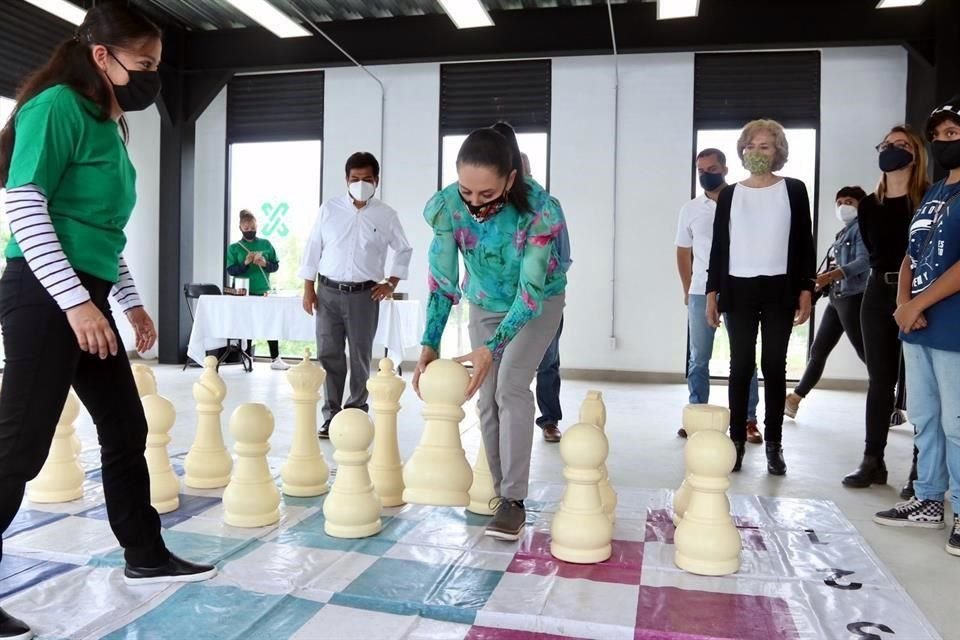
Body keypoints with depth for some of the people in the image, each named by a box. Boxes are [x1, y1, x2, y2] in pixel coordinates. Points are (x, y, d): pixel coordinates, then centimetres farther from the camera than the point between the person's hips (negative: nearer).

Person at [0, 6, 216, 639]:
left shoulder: (109, 127, 16)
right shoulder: (57, 107, -9)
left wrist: (131, 301, 20)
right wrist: (75, 301, -21)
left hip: (86, 298, 9)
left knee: (127, 429, 13)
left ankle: (146, 555, 26)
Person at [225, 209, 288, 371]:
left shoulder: (266, 244, 7)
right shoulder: (234, 248, 2)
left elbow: (276, 266, 8)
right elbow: (231, 270, -3)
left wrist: (265, 263, -13)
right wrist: (245, 263, -19)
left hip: (264, 292, 2)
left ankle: (275, 359, 5)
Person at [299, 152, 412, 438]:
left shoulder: (386, 215, 3)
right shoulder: (329, 209, 4)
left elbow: (404, 250, 14)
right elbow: (313, 249, 7)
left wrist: (391, 283, 6)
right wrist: (308, 289, 3)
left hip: (365, 294, -1)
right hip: (328, 291, 1)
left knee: (360, 356, 4)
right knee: (329, 355, 0)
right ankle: (331, 415, 8)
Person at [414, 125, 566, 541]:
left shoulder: (539, 209, -34)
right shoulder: (448, 206, -25)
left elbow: (531, 290, -29)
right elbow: (442, 280, -16)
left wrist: (492, 348, -36)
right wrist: (430, 344, -22)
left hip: (538, 303, -3)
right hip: (484, 304, 4)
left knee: (510, 386, -18)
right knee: (487, 397, 2)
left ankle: (513, 500, -9)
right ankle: (500, 491, 17)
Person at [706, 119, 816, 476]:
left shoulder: (793, 190, 6)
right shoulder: (729, 195, 9)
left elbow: (804, 243, 5)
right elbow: (719, 246, 8)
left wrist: (806, 289, -3)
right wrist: (712, 292, 3)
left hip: (779, 289, -1)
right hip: (739, 290, 1)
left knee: (774, 366, 3)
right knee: (740, 366, 3)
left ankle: (774, 445, 10)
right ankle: (737, 441, 8)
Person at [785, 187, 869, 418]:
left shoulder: (862, 227, -4)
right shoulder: (843, 232, 20)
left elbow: (864, 261, -19)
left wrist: (831, 275, -31)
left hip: (852, 297, -8)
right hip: (836, 298, 8)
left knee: (866, 353, -7)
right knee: (818, 351, 10)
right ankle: (794, 400, 15)